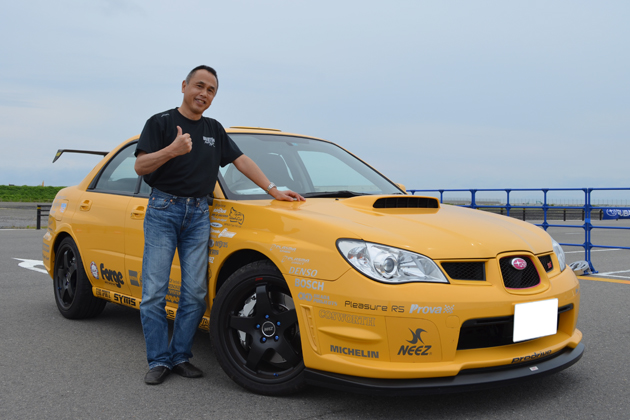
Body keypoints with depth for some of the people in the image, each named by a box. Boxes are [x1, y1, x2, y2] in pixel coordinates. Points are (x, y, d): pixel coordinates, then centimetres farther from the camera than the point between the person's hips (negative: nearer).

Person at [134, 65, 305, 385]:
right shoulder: (161, 122, 2)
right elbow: (140, 166, -7)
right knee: (154, 292, -5)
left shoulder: (214, 130, 18)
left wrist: (273, 190, 11)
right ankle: (159, 360, 5)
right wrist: (172, 150, -24)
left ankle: (181, 356, 12)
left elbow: (242, 161, 19)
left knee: (194, 293, 0)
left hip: (199, 214, 4)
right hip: (163, 210, -4)